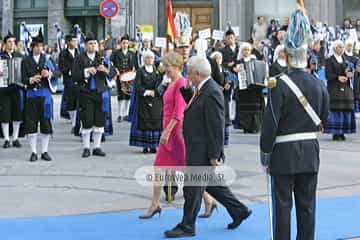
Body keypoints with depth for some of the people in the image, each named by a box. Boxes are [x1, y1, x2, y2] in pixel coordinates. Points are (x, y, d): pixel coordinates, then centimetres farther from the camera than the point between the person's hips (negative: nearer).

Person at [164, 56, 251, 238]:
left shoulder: (212, 93, -22)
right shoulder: (202, 89, 8)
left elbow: (216, 127, -23)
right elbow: (193, 105, 24)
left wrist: (214, 154, -21)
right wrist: (187, 89, 7)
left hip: (203, 150, -10)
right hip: (197, 148, 10)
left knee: (192, 188, 1)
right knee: (212, 184, 19)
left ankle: (187, 226, 13)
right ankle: (239, 211, 30)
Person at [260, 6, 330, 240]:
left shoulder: (280, 85, -14)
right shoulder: (319, 85, 1)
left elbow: (270, 123, -14)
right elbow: (324, 120, 9)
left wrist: (265, 153, -6)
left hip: (285, 153, -4)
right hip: (311, 152, 4)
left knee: (283, 204, 4)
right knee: (307, 204, 11)